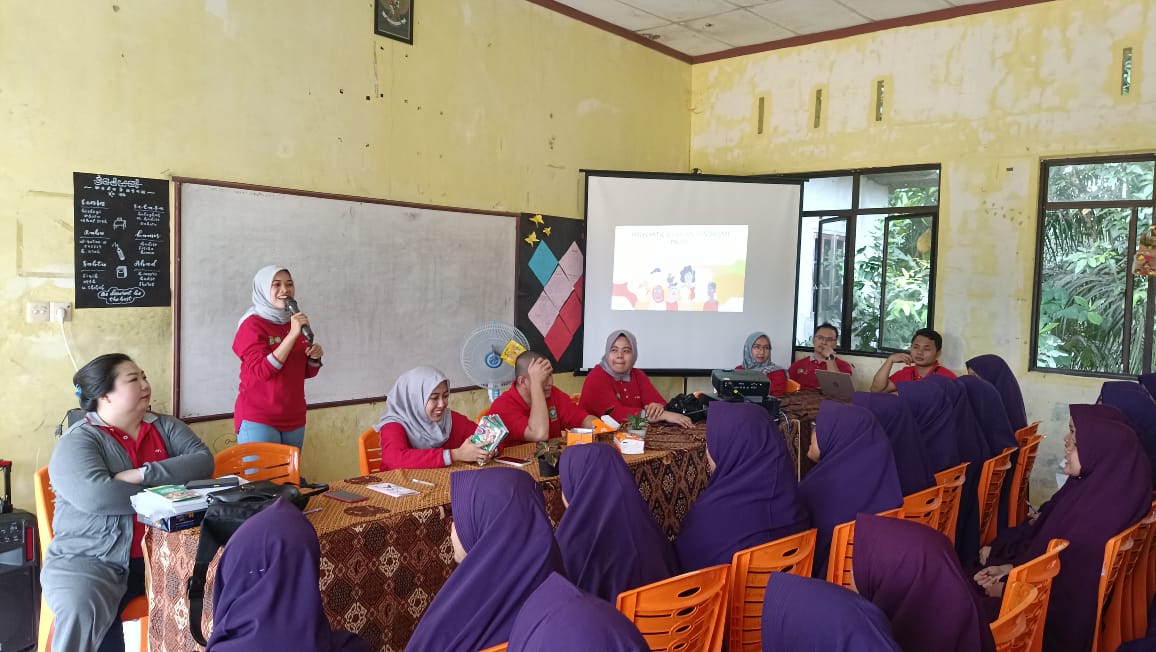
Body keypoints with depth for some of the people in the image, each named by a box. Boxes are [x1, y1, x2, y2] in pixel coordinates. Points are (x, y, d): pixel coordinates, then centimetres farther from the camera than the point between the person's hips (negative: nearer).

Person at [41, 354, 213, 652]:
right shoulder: (78, 440, -5)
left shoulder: (166, 426, 10)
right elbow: (95, 495, -22)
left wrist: (143, 475, -16)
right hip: (89, 558, -3)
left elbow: (203, 461, -6)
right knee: (81, 616, -33)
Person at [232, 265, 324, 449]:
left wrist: (315, 357, -5)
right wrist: (292, 334, -25)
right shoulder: (252, 325, -9)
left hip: (294, 419, 6)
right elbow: (261, 371, -21)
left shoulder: (297, 322, 10)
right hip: (258, 420, -6)